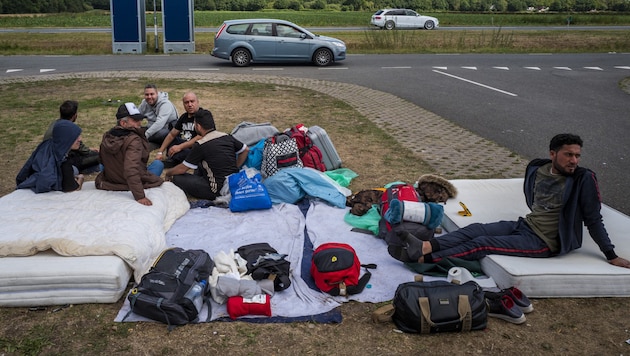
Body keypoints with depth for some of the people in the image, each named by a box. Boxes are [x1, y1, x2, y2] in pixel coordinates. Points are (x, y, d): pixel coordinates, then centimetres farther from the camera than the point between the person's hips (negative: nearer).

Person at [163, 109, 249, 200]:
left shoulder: (200, 145, -14)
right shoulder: (227, 137, 3)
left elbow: (182, 169, -5)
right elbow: (246, 150, 16)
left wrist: (168, 173, 15)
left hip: (218, 190, -7)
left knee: (177, 178, -3)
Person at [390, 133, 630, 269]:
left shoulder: (584, 179, -13)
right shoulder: (536, 169, 2)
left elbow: (593, 220, -7)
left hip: (544, 243, -6)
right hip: (525, 225, 6)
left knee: (482, 244, -20)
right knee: (475, 229, -15)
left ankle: (422, 257, -26)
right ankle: (425, 246, -29)